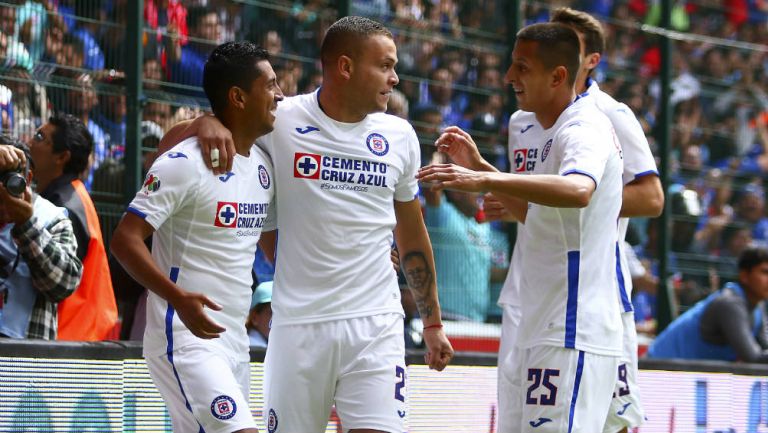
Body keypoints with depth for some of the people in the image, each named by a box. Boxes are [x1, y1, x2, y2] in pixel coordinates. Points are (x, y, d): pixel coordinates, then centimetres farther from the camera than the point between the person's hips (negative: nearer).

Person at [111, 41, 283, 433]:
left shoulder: (264, 165, 12)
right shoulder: (185, 164, -12)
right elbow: (125, 239, -16)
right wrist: (179, 297, -29)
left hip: (235, 341, 8)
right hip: (186, 338, -8)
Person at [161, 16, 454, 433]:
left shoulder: (400, 136, 8)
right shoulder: (281, 121, -3)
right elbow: (171, 144, 3)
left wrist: (432, 323, 20)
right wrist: (206, 124, -20)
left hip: (375, 323, 2)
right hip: (299, 322, -2)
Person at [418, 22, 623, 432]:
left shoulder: (585, 128, -14)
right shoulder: (538, 131, 16)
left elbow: (577, 191, -36)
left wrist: (483, 181, -41)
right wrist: (477, 165, 18)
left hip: (572, 334, -10)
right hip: (536, 332, 10)